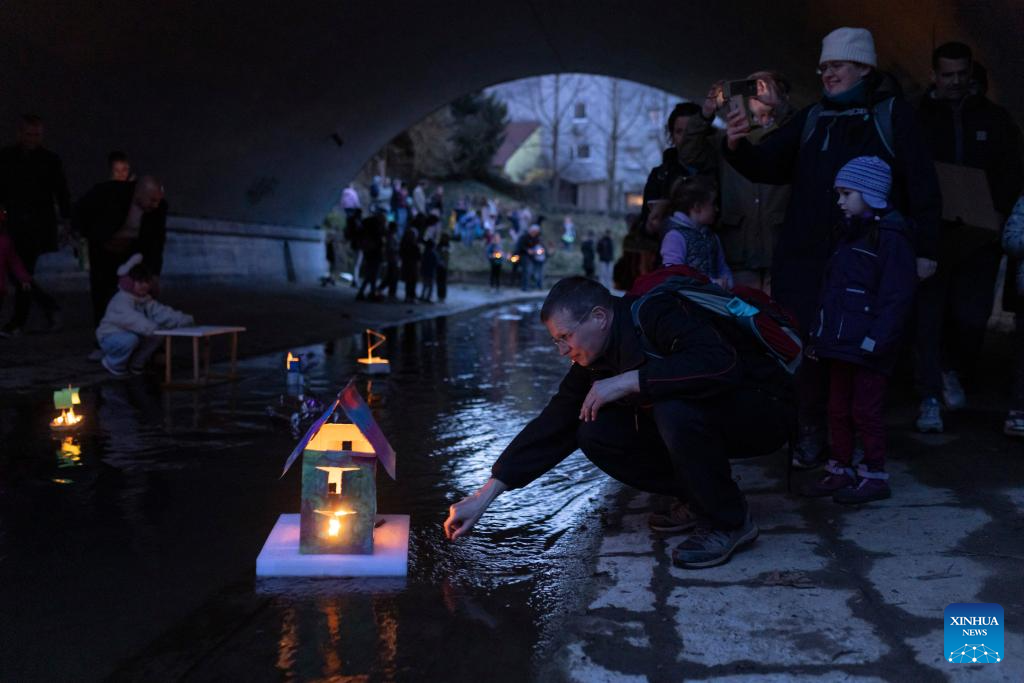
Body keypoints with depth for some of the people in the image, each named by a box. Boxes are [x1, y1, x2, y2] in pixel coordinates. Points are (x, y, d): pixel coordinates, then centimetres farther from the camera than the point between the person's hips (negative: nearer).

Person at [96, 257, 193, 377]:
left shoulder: (147, 301, 1)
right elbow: (132, 318, -42)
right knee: (131, 339, -38)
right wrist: (152, 328, -55)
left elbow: (162, 312, -12)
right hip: (111, 337, -7)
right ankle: (113, 365, -8)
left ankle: (135, 364, 6)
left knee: (159, 335, -12)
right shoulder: (120, 301, -25)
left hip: (132, 335, 7)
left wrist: (183, 319, -29)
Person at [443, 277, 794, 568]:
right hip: (688, 422, 7)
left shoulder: (656, 314, -26)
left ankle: (729, 521, -14)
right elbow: (552, 426, -5)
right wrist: (485, 495, -10)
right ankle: (697, 499, 5)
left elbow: (721, 365, -42)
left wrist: (629, 380, -37)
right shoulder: (594, 361, -4)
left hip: (759, 411, -7)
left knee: (675, 411, -37)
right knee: (595, 435, -10)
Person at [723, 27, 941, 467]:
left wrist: (924, 248, -6)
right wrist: (737, 147, -14)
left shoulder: (893, 114, 2)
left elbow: (922, 185, -1)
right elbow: (765, 166, 7)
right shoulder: (811, 119, 13)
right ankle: (811, 430, 15)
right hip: (806, 258, 3)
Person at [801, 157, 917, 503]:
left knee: (865, 410, -1)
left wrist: (875, 341, -21)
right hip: (840, 344, 8)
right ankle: (840, 470, 24)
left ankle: (875, 475, 11)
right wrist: (819, 337, 16)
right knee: (838, 409, 13)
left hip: (868, 348, -8)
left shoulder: (890, 236, -10)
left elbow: (896, 296, -16)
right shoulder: (848, 233, 17)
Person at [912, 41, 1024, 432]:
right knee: (928, 316, -4)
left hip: (979, 236, 2)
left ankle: (953, 371, 30)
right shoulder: (917, 119, 5)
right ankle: (930, 398, 3)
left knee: (972, 315, 1)